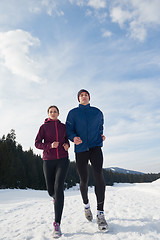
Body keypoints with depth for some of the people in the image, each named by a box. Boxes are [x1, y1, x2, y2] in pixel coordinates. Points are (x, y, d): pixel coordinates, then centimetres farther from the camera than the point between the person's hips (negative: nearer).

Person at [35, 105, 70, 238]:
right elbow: (37, 143, -2)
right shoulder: (44, 127, 3)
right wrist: (50, 145, -19)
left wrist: (67, 145, 1)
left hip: (63, 160, 0)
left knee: (59, 187, -19)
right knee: (51, 190, 10)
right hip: (48, 161, 0)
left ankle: (57, 224, -15)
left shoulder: (63, 126, 10)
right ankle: (56, 197, 50)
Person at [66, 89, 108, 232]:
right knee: (84, 181, 4)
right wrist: (74, 138, -19)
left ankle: (101, 214, -12)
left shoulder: (97, 112, 13)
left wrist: (102, 136, 5)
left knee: (99, 175, -20)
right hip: (81, 149, 0)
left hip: (95, 147, 1)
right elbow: (68, 129, 2)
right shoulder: (73, 113, 7)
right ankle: (86, 204, 34)